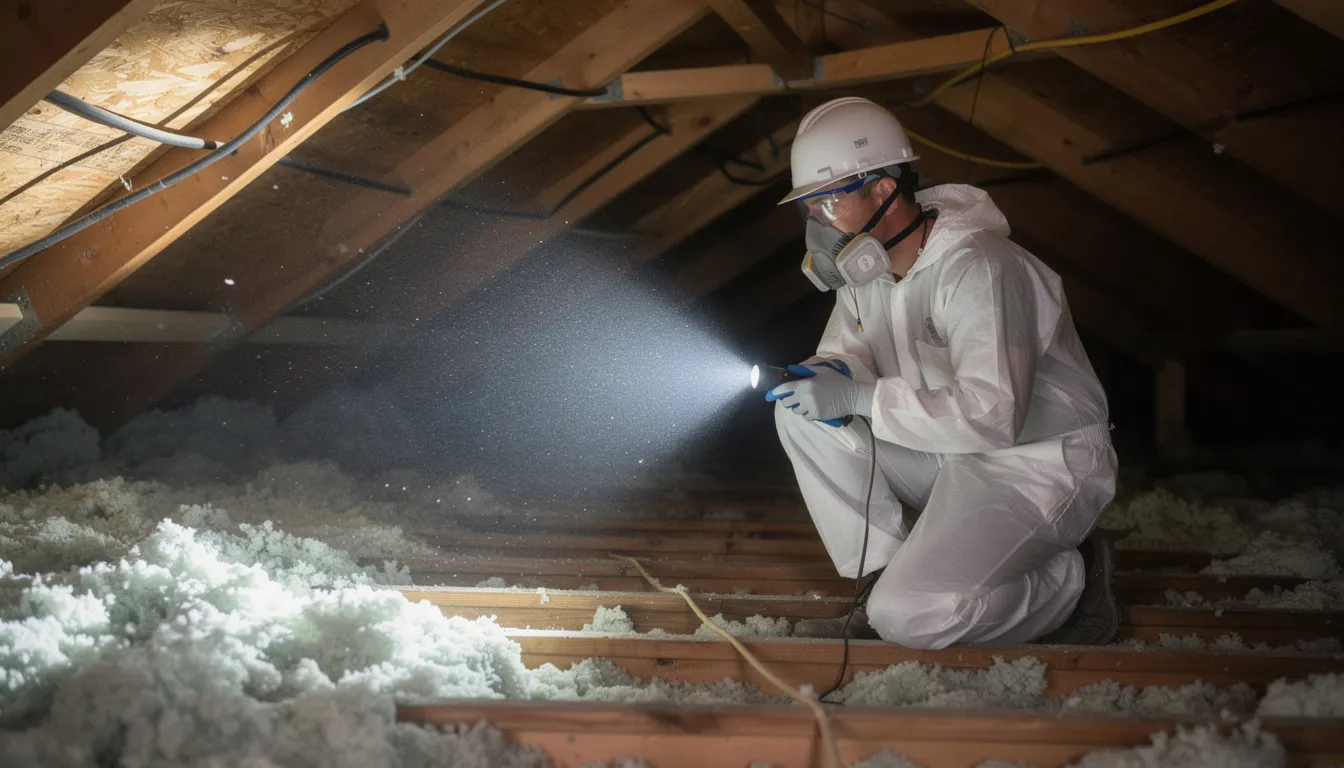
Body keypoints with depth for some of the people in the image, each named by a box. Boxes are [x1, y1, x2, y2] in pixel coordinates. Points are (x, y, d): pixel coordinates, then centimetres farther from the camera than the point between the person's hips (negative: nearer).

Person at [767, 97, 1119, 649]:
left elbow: (992, 416, -35)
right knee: (801, 412, -6)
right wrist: (827, 377, -12)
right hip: (950, 456, 9)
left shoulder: (977, 268, -26)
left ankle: (1072, 580, -1)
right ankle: (889, 577, -1)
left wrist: (861, 398, -32)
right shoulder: (866, 267, 2)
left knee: (910, 616, -26)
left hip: (1040, 466, -9)